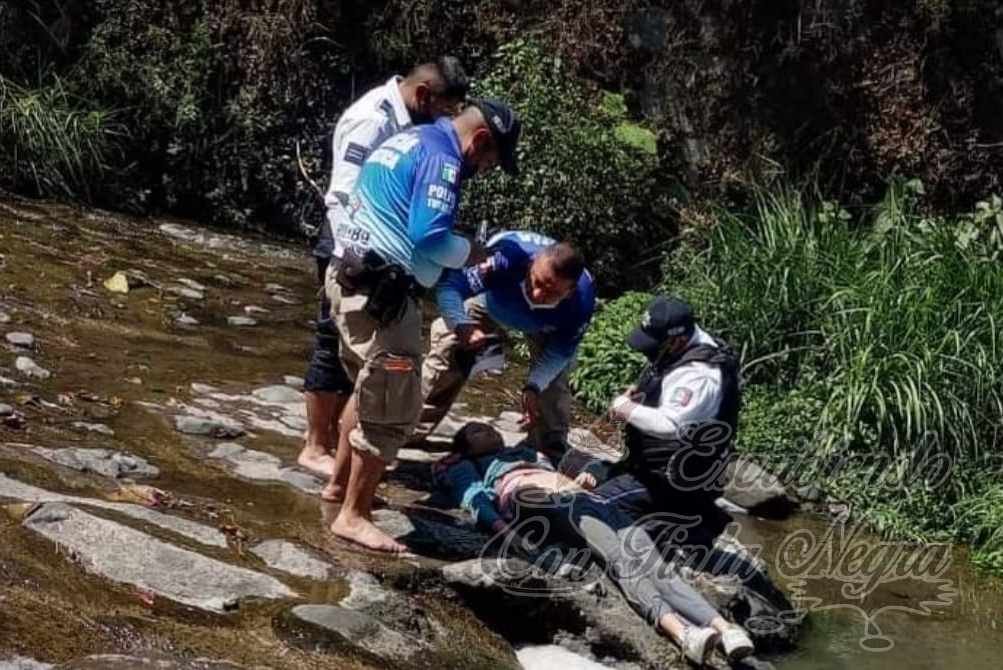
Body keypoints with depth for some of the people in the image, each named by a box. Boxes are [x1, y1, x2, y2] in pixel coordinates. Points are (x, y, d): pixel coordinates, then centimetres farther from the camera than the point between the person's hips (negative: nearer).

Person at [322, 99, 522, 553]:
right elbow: (429, 238, -23)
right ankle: (352, 516, 1)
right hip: (381, 292, -10)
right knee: (393, 406, -4)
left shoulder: (409, 140, 19)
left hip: (349, 277, 10)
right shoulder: (441, 155, -11)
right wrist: (472, 251, -3)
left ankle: (341, 482, 37)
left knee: (370, 390, 25)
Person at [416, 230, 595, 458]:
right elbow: (449, 284, -45)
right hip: (493, 304, 0)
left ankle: (552, 453, 7)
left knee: (552, 381, -12)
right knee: (448, 348, -8)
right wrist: (462, 326, -64)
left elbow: (560, 350, -24)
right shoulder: (509, 257, -50)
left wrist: (534, 386, -38)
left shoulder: (582, 300, -41)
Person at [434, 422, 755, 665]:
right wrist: (496, 522, -11)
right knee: (620, 558, -33)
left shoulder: (529, 453, 45)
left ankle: (723, 627, -43)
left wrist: (581, 481, 12)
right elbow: (474, 496, 10)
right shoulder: (465, 466, 30)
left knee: (649, 559, -23)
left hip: (582, 496, 5)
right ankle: (680, 630, -56)